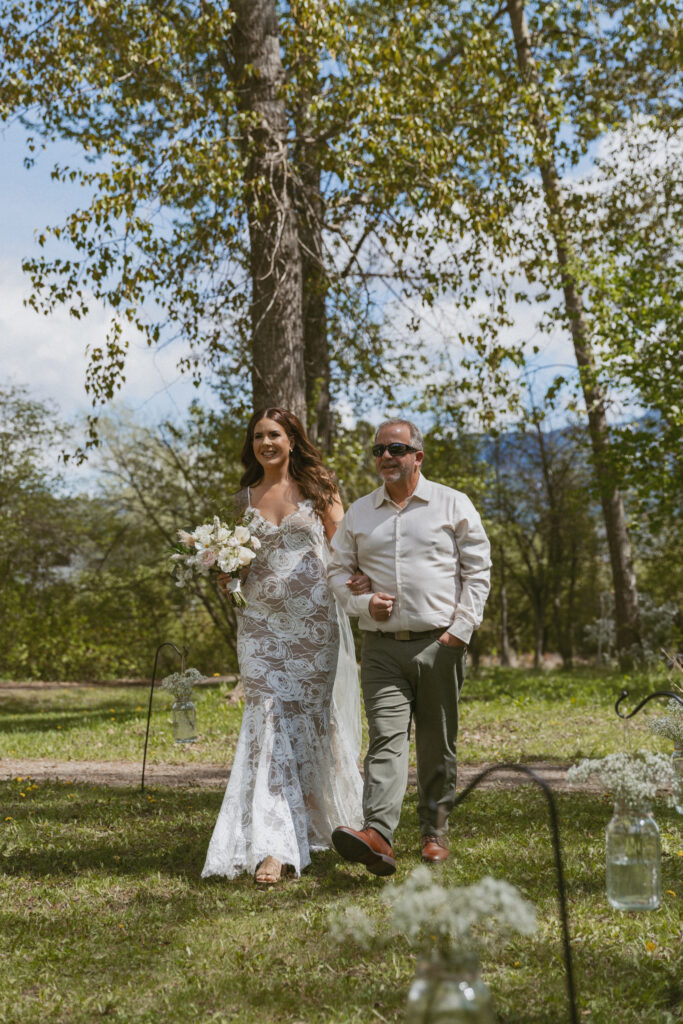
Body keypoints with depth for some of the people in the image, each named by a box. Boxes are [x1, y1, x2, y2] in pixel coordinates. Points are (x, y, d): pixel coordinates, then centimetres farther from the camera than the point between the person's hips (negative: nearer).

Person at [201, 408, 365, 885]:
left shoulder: (318, 487, 5)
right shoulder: (246, 499, 13)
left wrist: (362, 576, -18)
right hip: (261, 620, 2)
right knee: (268, 723, -7)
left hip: (312, 618, -2)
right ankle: (275, 845, -9)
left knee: (309, 717, 5)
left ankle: (327, 819, 30)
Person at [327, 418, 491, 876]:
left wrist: (461, 629, -5)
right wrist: (362, 602, -3)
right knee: (386, 738, -12)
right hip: (382, 647, 1)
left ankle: (435, 834, 20)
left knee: (438, 746, 7)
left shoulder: (453, 504, 5)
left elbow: (478, 570, 4)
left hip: (439, 644, -1)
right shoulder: (359, 512, 12)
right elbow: (338, 569, 16)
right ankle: (377, 836, -23)